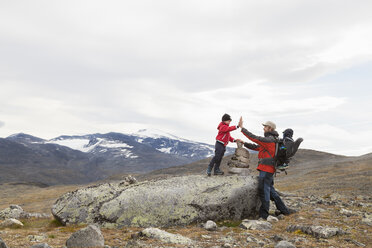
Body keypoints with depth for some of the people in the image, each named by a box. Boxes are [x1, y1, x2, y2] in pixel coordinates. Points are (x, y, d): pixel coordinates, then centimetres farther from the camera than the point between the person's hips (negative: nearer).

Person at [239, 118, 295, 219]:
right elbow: (256, 147, 22)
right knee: (270, 190, 17)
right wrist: (244, 143, 18)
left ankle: (264, 214, -1)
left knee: (263, 190, -6)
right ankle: (284, 210, 22)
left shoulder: (269, 139, -13)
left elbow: (254, 138, -18)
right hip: (269, 169, 10)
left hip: (266, 169, -10)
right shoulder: (271, 140, 20)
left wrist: (242, 128, -14)